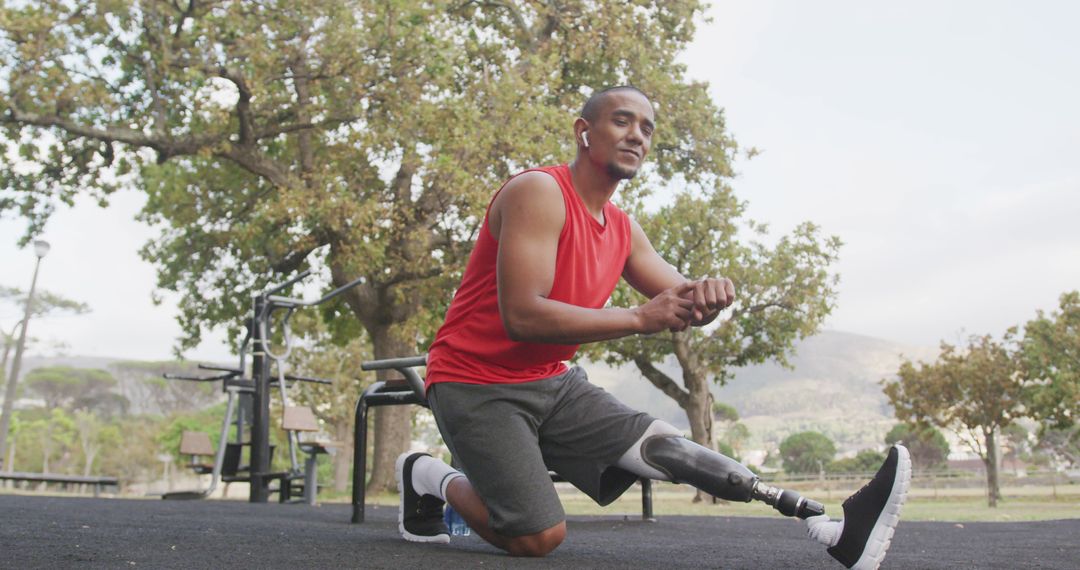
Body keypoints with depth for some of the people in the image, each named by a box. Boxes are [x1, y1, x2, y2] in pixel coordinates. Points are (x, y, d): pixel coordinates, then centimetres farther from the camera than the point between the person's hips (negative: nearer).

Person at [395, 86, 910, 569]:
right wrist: (640, 319, -25)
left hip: (554, 384, 7)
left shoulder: (623, 230, 9)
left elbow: (683, 304, 6)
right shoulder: (538, 193, -17)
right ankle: (433, 479, 9)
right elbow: (522, 317, -28)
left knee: (664, 445, -11)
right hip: (476, 385, -7)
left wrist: (709, 295, -20)